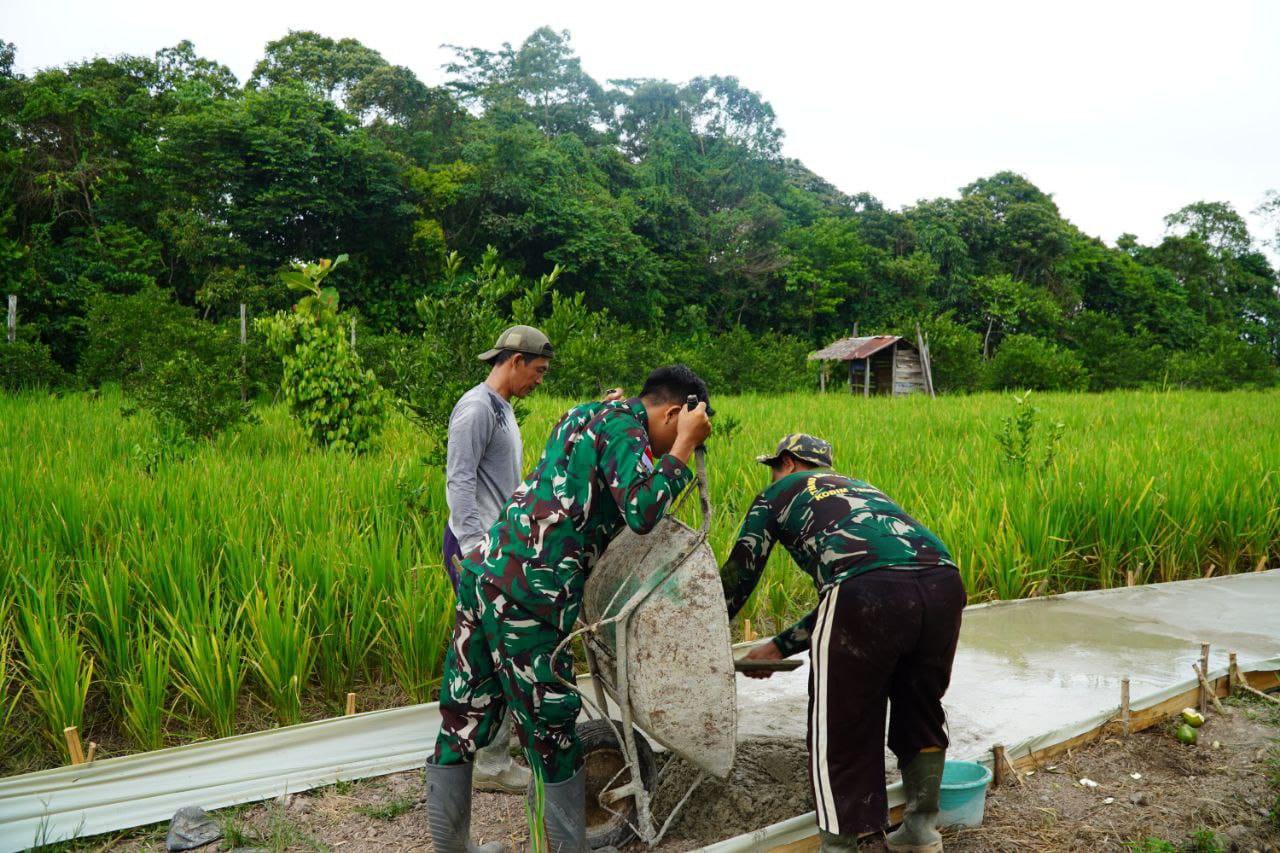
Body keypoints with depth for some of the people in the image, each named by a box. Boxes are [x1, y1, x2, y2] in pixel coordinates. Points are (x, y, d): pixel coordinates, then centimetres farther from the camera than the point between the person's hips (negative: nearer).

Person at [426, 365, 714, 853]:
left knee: (462, 721, 16)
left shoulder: (585, 414, 20)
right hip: (527, 592, -9)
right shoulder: (623, 424, -5)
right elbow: (643, 513, -17)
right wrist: (683, 445, -8)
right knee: (552, 735, 7)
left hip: (484, 570, 9)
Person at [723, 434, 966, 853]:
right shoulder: (859, 488, 39)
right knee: (921, 710, 26)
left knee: (841, 729, 10)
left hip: (869, 590, -6)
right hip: (943, 581, 7)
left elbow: (738, 575, 26)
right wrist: (779, 646, 45)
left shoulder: (780, 492, 24)